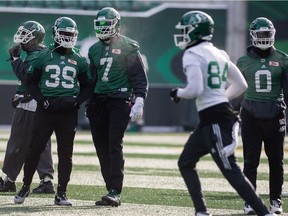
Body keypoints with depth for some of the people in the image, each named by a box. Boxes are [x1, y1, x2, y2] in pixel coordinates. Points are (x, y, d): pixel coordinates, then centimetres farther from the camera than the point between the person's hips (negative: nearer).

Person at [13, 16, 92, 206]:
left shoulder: (80, 61, 7)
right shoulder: (43, 57, 3)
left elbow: (87, 86, 13)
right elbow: (30, 81, 6)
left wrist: (76, 101, -5)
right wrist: (42, 100, -7)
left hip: (68, 112, 1)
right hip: (46, 110, -1)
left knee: (66, 153, 2)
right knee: (36, 149, 0)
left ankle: (61, 194, 7)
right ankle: (25, 187, 13)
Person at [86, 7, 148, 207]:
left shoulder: (128, 47, -2)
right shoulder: (95, 49, 16)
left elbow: (139, 77, -5)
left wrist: (139, 101, -15)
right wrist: (89, 104, 21)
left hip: (120, 100, -6)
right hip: (99, 101, 6)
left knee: (115, 146, -14)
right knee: (102, 148, 4)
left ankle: (115, 192, -15)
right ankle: (111, 189, 10)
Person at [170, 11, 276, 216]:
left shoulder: (192, 55, -11)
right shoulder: (219, 54, 15)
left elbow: (195, 90, -21)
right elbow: (241, 84, 19)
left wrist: (178, 93, -2)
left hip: (214, 119, -10)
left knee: (231, 171, -8)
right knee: (185, 162, 17)